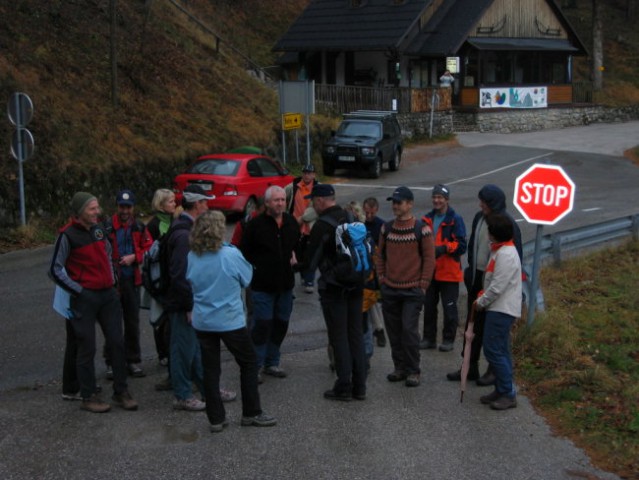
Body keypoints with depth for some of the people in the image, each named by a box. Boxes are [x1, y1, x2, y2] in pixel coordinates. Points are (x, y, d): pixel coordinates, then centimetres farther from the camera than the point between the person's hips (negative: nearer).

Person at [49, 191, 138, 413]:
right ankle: (88, 397, 13)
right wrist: (78, 291, -12)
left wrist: (112, 280, 13)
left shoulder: (98, 228, 9)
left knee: (117, 343, 6)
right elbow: (55, 270, -9)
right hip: (85, 298, -6)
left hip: (107, 294, 6)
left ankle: (121, 392, 16)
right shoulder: (68, 235, -11)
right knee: (87, 349, 1)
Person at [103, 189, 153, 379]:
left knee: (133, 322, 12)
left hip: (132, 280, 4)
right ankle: (111, 363, 14)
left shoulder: (139, 228, 4)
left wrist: (134, 257, -11)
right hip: (112, 280, -4)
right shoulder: (106, 227, -9)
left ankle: (133, 361, 24)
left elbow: (149, 248, 6)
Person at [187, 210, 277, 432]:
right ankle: (251, 413, 18)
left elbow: (189, 283, 9)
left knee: (210, 369, 11)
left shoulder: (192, 257, -5)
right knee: (249, 362, 14)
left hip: (202, 321, 4)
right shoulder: (231, 255, -17)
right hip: (230, 320, -4)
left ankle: (216, 418, 15)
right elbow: (247, 278, -2)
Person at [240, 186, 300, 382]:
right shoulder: (256, 224, -9)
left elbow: (299, 244, 24)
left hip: (285, 284, 6)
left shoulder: (291, 222, 7)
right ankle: (256, 365, 4)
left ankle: (272, 363, 24)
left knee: (281, 324, 11)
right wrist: (255, 267, -11)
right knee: (262, 325, -6)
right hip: (262, 285, -6)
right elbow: (244, 251, -5)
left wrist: (294, 256, 7)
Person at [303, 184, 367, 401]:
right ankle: (359, 386, 16)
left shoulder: (322, 225, -15)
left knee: (339, 336, 0)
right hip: (355, 285, 7)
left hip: (333, 287, -7)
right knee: (356, 334, 11)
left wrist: (301, 265, 9)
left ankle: (344, 387, 3)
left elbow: (311, 261, -11)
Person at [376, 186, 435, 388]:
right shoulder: (386, 228, 8)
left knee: (409, 329, -8)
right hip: (389, 290, 5)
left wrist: (423, 285, -7)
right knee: (394, 331, 8)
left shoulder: (421, 229, -5)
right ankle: (400, 367, 20)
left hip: (412, 290, -4)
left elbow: (429, 258, -4)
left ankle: (413, 371, 4)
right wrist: (382, 278, 7)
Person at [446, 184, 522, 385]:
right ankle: (470, 367, 23)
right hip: (477, 278, 7)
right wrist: (471, 270, 13)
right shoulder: (479, 218, 4)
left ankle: (495, 370, 19)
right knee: (473, 323, 13)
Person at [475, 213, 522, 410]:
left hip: (502, 310, -11)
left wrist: (481, 302, -10)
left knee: (493, 350, -10)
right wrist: (483, 296, 10)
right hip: (499, 308, 11)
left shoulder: (506, 255, -20)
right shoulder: (500, 250, 13)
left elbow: (498, 286, -22)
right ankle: (502, 390, 22)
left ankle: (508, 394, -4)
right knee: (500, 351, 14)